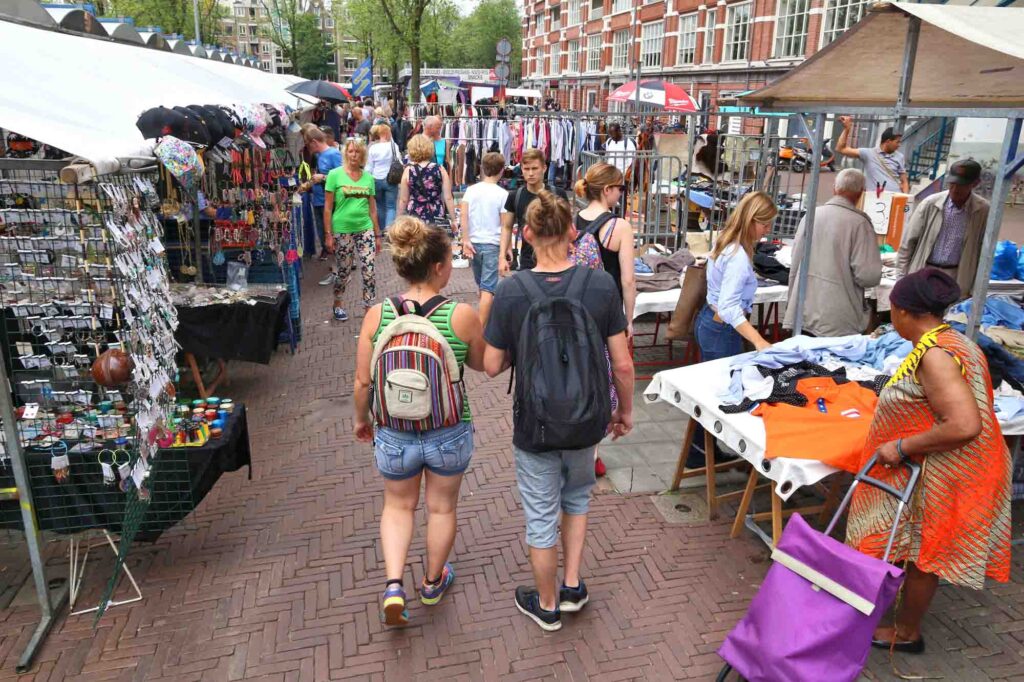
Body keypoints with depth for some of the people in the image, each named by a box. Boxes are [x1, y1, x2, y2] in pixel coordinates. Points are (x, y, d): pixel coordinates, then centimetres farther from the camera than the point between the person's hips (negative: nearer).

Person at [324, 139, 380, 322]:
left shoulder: (368, 178, 6)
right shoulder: (335, 175, -5)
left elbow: (372, 208, 10)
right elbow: (328, 207, -4)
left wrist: (377, 235, 10)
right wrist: (328, 234, -8)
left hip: (365, 230, 3)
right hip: (342, 231, -2)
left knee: (368, 272, -1)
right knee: (343, 272, 9)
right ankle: (337, 305, 32)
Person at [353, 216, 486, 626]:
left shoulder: (376, 316, -12)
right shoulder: (462, 315, -17)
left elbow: (363, 381, -5)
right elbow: (483, 364, -1)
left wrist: (360, 419, 11)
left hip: (394, 434, 1)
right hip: (450, 434, -1)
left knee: (398, 505, 26)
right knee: (442, 507, 22)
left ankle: (393, 585, 15)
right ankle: (433, 583, 42)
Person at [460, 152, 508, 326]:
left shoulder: (471, 190, 1)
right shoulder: (502, 194, -7)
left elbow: (464, 216, -9)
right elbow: (505, 224, -6)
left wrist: (465, 240, -8)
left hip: (474, 242, 4)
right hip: (492, 244, -4)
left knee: (481, 284, 21)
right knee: (488, 288, -5)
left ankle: (485, 315, 39)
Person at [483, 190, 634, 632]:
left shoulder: (511, 291, -17)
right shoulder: (601, 284, -14)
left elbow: (492, 366, -10)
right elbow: (622, 364, -9)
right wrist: (625, 411, 7)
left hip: (535, 422, -2)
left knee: (541, 515, 17)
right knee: (577, 493, 30)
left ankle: (547, 605, 36)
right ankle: (572, 586, 36)